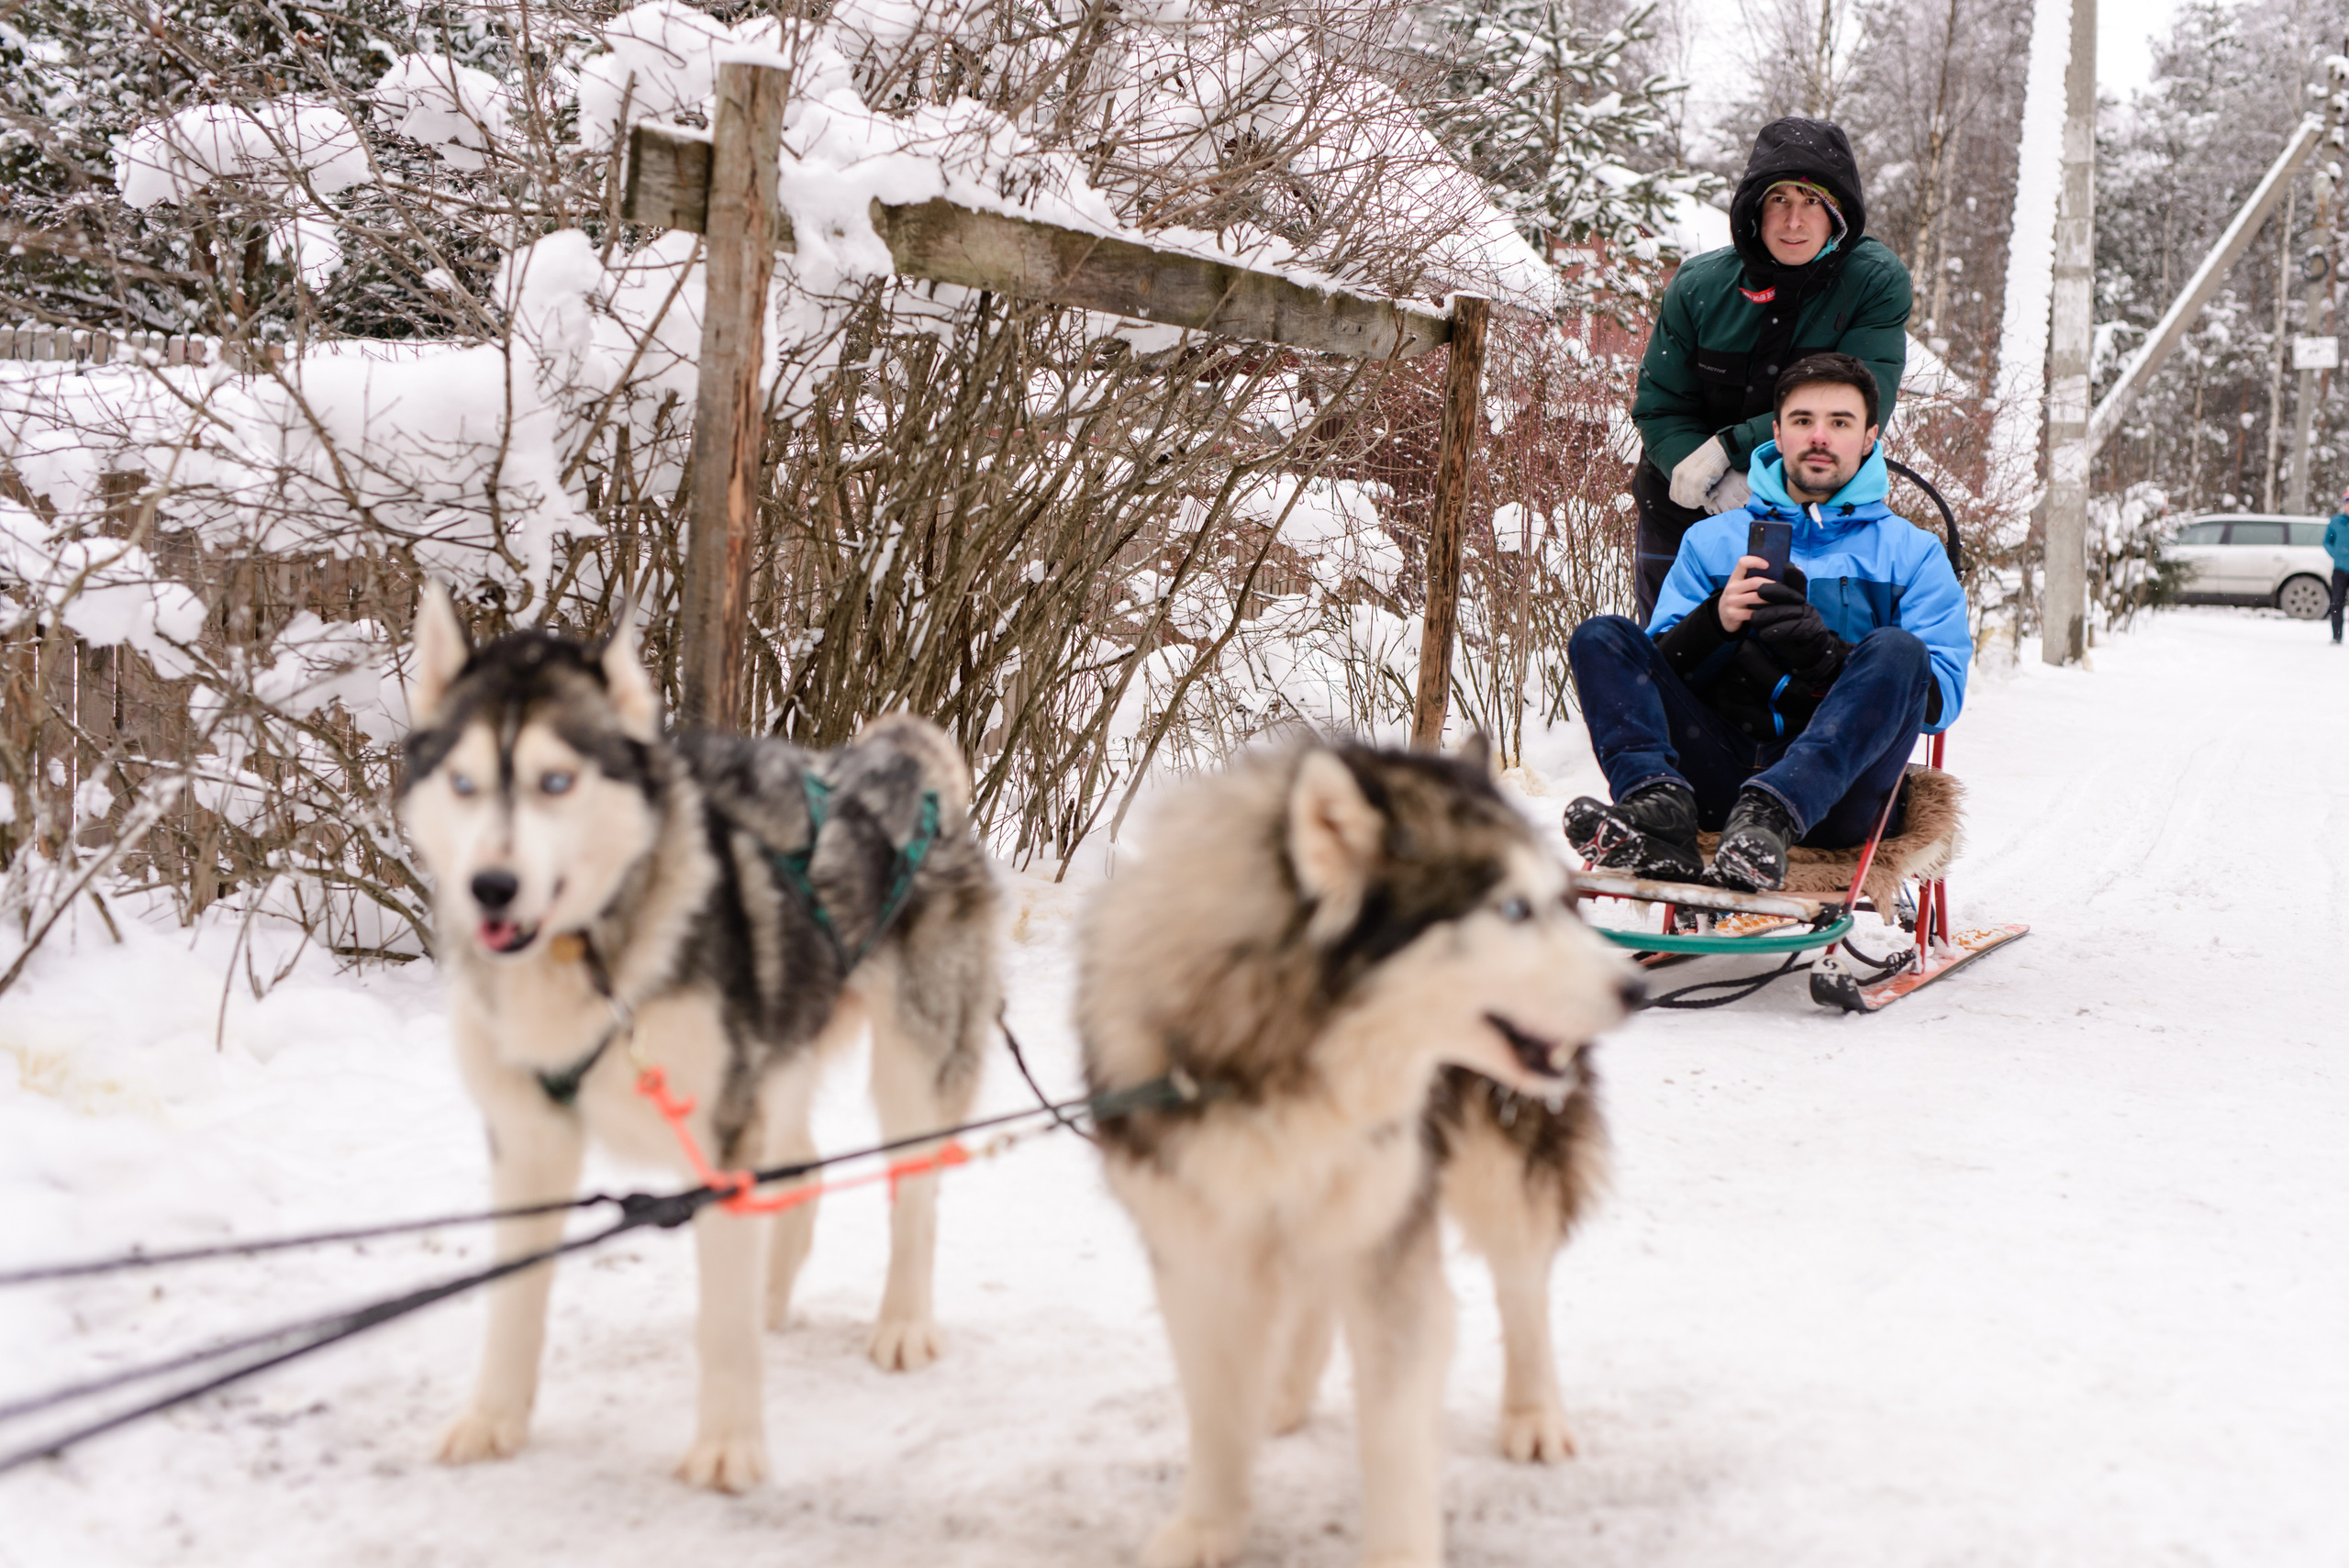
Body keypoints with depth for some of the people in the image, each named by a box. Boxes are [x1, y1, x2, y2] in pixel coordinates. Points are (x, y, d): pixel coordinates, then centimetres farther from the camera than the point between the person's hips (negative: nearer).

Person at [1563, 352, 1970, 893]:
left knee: (1897, 649, -28)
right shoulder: (1710, 540, 21)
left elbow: (1940, 701, 2)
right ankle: (1659, 808, -37)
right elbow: (1654, 668, 11)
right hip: (1725, 763, 2)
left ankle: (1768, 819, -47)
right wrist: (1714, 622, -10)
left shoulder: (1911, 553, 16)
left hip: (1834, 791, -2)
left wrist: (1825, 655, -15)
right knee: (1600, 636, -11)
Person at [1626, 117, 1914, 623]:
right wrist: (1717, 485, -25)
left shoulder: (1877, 282, -11)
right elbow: (1659, 406, -5)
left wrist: (1730, 446, -25)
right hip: (1685, 512, 2)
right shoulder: (1698, 285, -8)